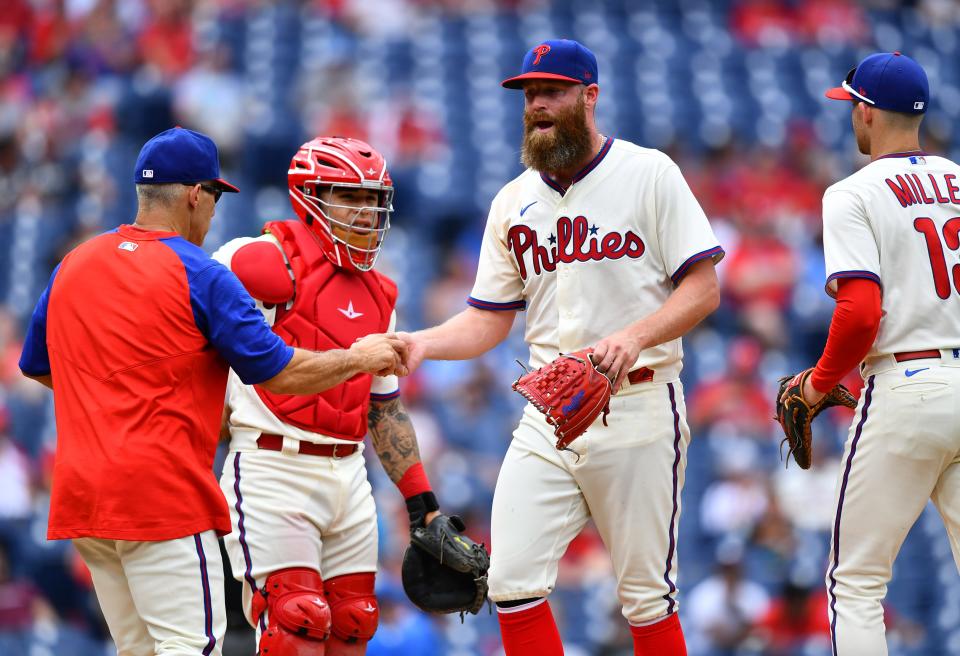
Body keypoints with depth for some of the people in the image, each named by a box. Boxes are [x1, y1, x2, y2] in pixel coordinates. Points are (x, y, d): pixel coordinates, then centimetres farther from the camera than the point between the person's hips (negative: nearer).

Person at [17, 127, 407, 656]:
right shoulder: (202, 278, -8)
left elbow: (36, 366, 24)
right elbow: (281, 373, -6)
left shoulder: (71, 266, 11)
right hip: (163, 494, -7)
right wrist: (358, 357, 10)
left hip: (80, 494, 7)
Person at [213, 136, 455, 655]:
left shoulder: (378, 296, 16)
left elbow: (385, 410, 22)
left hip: (348, 476, 8)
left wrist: (420, 496, 18)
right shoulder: (273, 262, -9)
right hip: (271, 472, -8)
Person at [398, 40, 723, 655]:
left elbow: (703, 288, -5)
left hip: (637, 409, -4)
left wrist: (634, 336, -22)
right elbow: (490, 320, 15)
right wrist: (420, 343, -4)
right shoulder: (513, 202, 14)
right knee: (512, 581, -7)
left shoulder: (649, 174, 0)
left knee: (646, 595, -1)